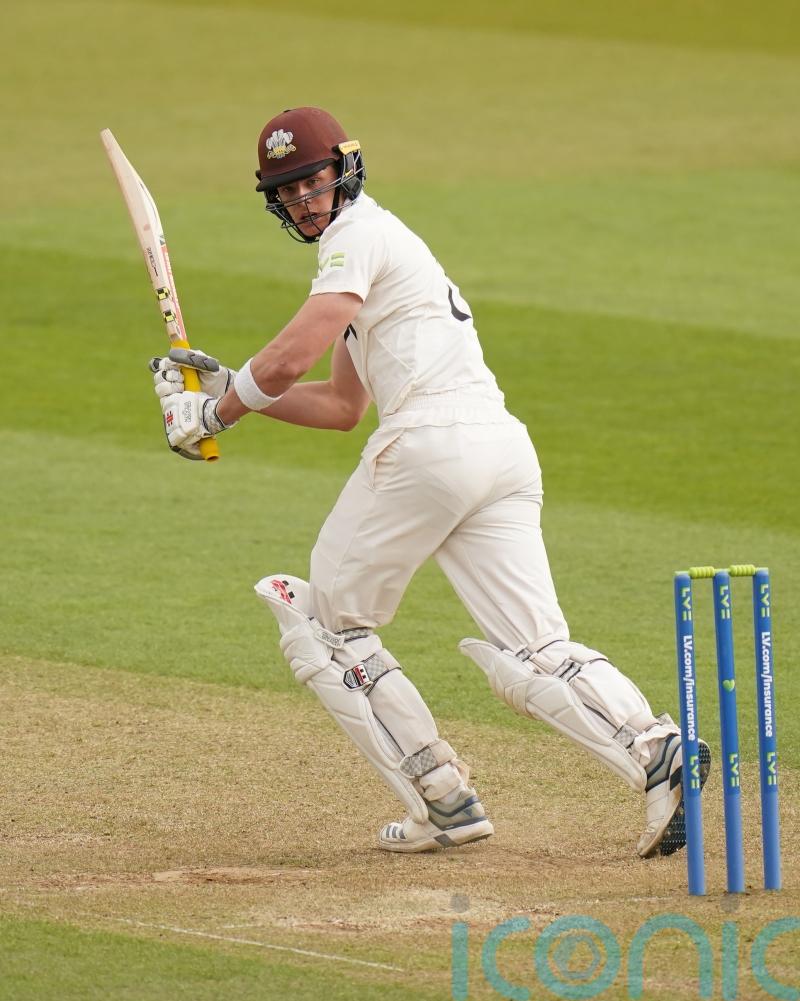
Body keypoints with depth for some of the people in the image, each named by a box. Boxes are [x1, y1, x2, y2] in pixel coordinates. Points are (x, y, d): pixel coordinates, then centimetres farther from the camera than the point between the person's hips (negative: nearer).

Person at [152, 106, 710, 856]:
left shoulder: (359, 234, 0)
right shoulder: (363, 245, 30)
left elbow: (289, 358, -10)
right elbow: (340, 406, 33)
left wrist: (216, 412, 6)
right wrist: (225, 386, 29)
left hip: (431, 443, -9)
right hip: (506, 451, 9)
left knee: (325, 625, 7)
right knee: (536, 656, -2)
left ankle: (443, 801, 0)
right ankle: (653, 747, -28)